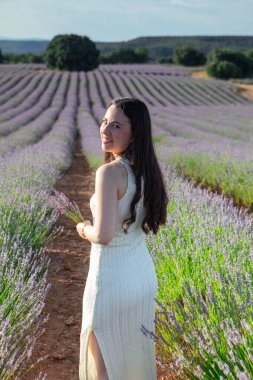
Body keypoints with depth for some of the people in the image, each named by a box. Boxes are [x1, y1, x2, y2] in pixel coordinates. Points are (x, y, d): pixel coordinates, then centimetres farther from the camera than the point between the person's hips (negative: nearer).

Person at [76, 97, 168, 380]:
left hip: (111, 279, -7)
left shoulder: (110, 172, -22)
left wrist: (84, 229, -7)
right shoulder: (147, 168, 1)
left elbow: (103, 236, -27)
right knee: (136, 351, 24)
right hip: (143, 273, 8)